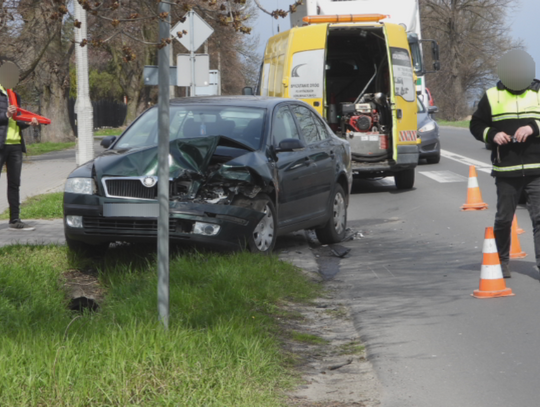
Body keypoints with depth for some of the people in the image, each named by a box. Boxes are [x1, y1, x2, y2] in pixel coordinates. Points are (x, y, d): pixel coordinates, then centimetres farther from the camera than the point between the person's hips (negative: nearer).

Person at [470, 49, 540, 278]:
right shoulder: (492, 97, 3)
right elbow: (476, 125, 9)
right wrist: (492, 135, -9)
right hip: (506, 171, 1)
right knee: (504, 218, 10)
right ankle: (501, 262, 26)